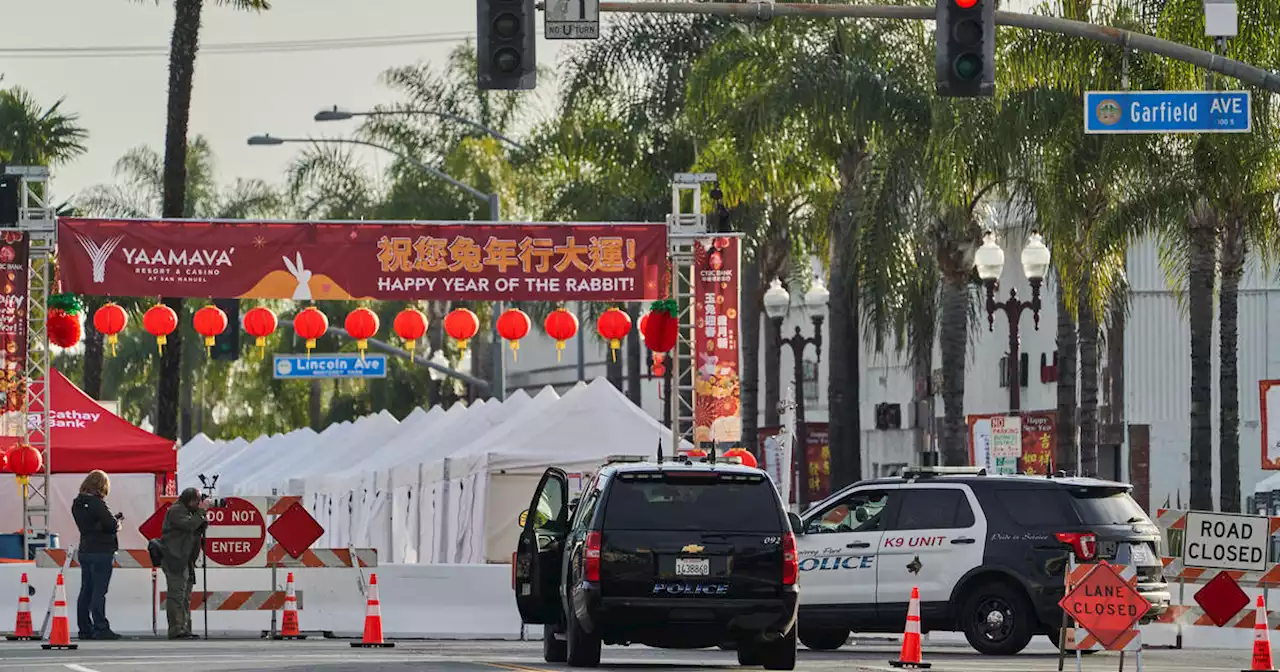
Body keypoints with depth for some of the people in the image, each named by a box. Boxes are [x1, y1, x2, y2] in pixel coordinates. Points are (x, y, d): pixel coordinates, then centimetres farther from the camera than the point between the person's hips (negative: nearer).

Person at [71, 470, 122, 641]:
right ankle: (100, 628, -7)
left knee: (86, 591, 11)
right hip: (101, 551, -8)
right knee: (99, 592, -7)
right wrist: (117, 523, 4)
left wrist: (113, 521, 8)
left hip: (85, 550, 8)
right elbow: (111, 525, -19)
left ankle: (85, 629, 13)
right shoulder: (97, 503, -17)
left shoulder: (77, 503, 9)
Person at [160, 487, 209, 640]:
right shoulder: (175, 511, -8)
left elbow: (197, 531, 21)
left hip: (185, 561, 10)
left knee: (185, 598, 11)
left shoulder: (188, 511, 21)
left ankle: (185, 630, 14)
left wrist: (204, 519, 5)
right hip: (174, 560, -10)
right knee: (177, 595, -13)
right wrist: (201, 511, -15)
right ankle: (176, 631, -16)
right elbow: (188, 525, -21)